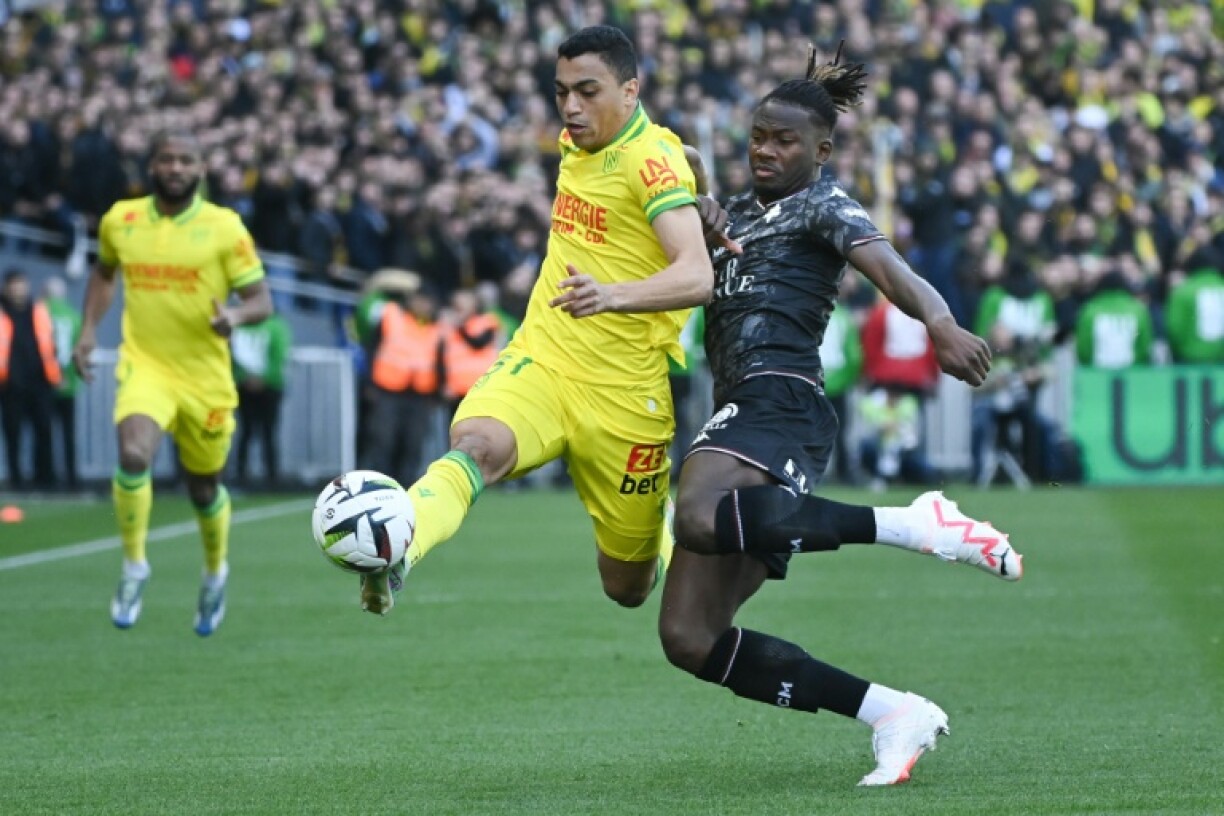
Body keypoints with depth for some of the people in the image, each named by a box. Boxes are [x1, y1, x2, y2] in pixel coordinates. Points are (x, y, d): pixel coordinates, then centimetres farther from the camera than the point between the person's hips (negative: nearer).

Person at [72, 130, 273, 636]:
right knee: (133, 455, -27)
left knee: (204, 488, 13)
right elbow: (104, 273, 22)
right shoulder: (119, 221, 1)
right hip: (144, 366, 0)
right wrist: (89, 329, 9)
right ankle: (133, 566, -7)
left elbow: (261, 300, -6)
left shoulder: (224, 228, -7)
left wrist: (234, 316, -28)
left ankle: (216, 572, 43)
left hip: (205, 376, 0)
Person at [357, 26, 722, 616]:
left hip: (624, 392, -5)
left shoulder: (653, 160, -15)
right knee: (475, 446, -31)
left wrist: (613, 294, -47)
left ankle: (665, 534, 45)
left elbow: (698, 277, -30)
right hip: (540, 361, 5)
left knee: (628, 588, 9)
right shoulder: (576, 144, 7)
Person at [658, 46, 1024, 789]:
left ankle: (911, 525, -31)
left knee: (699, 519, -40)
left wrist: (940, 322, -36)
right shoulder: (739, 212, 27)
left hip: (781, 402, -8)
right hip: (741, 413, 8)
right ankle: (892, 713, -2)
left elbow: (889, 266, -14)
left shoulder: (824, 206, 4)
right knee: (690, 638, -3)